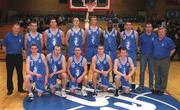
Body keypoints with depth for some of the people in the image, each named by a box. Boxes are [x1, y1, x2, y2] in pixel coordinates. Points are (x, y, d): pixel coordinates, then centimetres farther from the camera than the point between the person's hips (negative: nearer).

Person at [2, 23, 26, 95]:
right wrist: (7, 53, 1)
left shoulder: (21, 37, 3)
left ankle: (20, 88, 21)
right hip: (10, 57, -2)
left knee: (20, 73, 9)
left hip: (19, 56, 3)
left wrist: (20, 52, 6)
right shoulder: (8, 35, -4)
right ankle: (10, 89, 15)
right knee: (9, 74, 4)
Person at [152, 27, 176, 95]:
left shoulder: (168, 40, -6)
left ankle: (162, 89, 13)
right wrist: (154, 55, 10)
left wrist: (168, 56, -4)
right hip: (155, 60, 4)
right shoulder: (155, 40, 9)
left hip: (164, 61, -4)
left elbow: (173, 49, -1)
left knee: (164, 75, 2)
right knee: (157, 75, 11)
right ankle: (157, 88, 22)